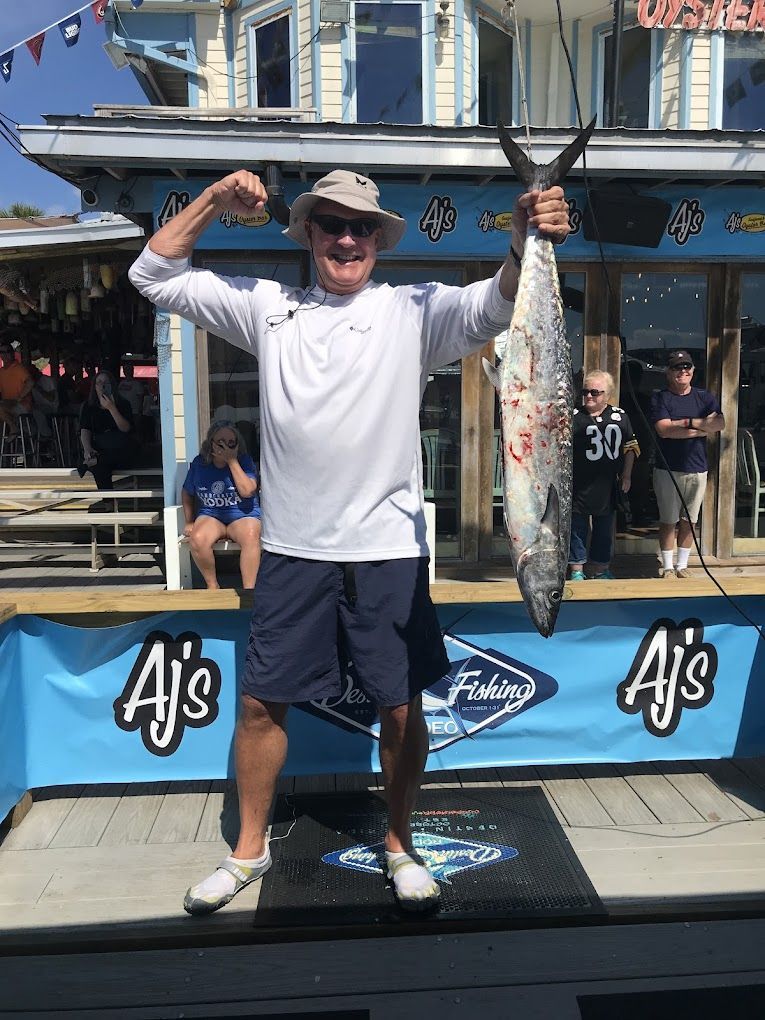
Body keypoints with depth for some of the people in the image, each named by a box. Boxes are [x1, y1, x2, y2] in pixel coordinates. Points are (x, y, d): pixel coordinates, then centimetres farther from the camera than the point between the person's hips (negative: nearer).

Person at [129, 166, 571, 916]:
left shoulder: (414, 310, 1)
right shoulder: (267, 306, 8)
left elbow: (492, 306, -16)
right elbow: (154, 276, 12)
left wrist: (524, 242, -37)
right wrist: (213, 201, -1)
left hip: (389, 551, -1)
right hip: (292, 550, 2)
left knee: (402, 708, 8)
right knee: (260, 703, 11)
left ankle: (399, 846, 34)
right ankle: (249, 849, 35)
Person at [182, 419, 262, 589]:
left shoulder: (244, 461, -3)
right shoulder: (199, 463, 4)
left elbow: (248, 491, -19)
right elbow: (187, 493, 18)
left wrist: (232, 461, -17)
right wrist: (189, 522, 11)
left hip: (243, 515, -2)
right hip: (210, 516, 2)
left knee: (251, 537, -37)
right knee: (197, 538, -32)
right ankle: (212, 586, -11)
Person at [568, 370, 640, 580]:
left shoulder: (619, 416, 5)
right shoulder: (574, 416, -6)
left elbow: (629, 447, 14)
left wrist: (626, 474, 11)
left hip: (607, 486, 4)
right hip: (579, 486, -3)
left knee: (604, 529, 14)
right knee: (577, 528, 4)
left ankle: (602, 570, 27)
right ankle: (577, 571, 16)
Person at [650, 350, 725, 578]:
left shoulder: (706, 397, 10)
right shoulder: (660, 399, 0)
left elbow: (719, 424, -6)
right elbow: (664, 430, -16)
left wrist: (688, 422, -13)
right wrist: (701, 429, -11)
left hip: (697, 469, 3)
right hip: (667, 469, -3)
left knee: (689, 521, 9)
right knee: (668, 521, 3)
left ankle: (682, 566, 20)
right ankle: (667, 567, 14)